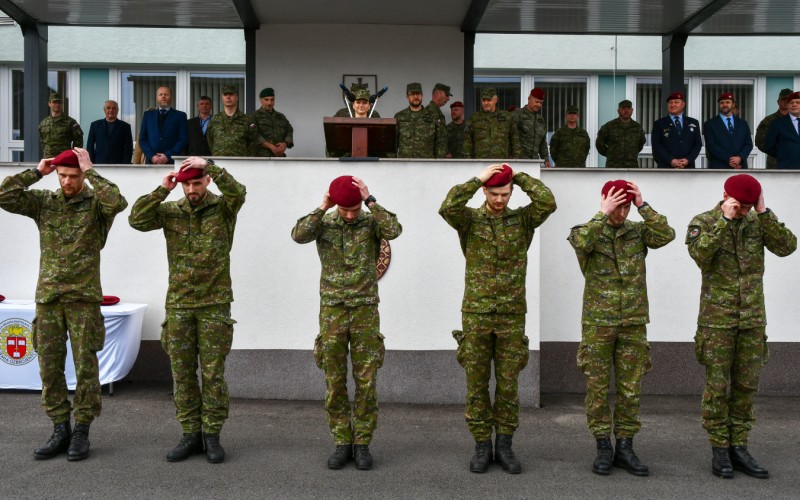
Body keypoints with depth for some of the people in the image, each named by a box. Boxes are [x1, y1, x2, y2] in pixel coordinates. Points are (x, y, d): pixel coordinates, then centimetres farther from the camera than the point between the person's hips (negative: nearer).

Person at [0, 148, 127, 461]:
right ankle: (60, 430, 19)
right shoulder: (44, 201, 8)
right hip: (48, 296, 4)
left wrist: (90, 171, -15)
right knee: (49, 367, 7)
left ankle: (81, 432, 12)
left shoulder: (95, 202, -2)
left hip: (84, 297, -3)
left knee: (85, 366, 1)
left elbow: (117, 202, -24)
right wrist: (37, 172, -1)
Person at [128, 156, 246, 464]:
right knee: (182, 373, 7)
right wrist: (162, 191, -13)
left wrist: (210, 166, -26)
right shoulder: (170, 211, 6)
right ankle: (191, 435, 18)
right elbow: (137, 220, -8)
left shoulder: (223, 208, -1)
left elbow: (238, 193, -22)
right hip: (178, 305, 3)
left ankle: (212, 436, 14)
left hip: (214, 304, -3)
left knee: (213, 373, 2)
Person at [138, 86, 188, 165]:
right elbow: (142, 139, 11)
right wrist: (151, 156, -5)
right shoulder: (148, 115, 16)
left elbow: (183, 140, 0)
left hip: (172, 162, -2)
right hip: (151, 162, 2)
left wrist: (168, 156, -11)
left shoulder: (180, 115, 8)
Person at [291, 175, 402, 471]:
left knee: (366, 381, 0)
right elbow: (298, 236, -18)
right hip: (332, 311, 1)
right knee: (334, 382, 3)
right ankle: (342, 444, 14)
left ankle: (362, 444, 12)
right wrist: (323, 207, -17)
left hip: (365, 311, -1)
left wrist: (370, 200, -20)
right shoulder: (324, 222, 2)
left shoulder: (371, 222, 0)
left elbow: (394, 230, -23)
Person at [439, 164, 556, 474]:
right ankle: (482, 446, 18)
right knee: (476, 384, 5)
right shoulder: (470, 220, 1)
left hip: (512, 316, 1)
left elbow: (548, 202, -13)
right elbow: (447, 207, -20)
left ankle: (504, 445, 20)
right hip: (476, 314, -1)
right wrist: (478, 179, -15)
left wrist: (518, 176, -5)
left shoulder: (522, 220, 5)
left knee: (508, 384, 7)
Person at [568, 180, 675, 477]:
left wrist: (643, 206, -13)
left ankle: (625, 448, 17)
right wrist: (603, 214, -22)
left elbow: (667, 235, -13)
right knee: (598, 388, 3)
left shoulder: (637, 232, 5)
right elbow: (581, 243, -25)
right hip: (598, 322, -2)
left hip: (634, 322, 2)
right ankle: (603, 448, 15)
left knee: (630, 389, 6)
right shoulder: (588, 230, -1)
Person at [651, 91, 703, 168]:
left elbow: (698, 144, 10)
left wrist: (688, 159, -7)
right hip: (666, 170, -2)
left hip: (687, 169, 3)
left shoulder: (693, 123, 16)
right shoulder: (659, 124, 7)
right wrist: (671, 160, -14)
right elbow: (656, 146, -1)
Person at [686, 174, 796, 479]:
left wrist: (764, 212, -14)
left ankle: (738, 448, 18)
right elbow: (700, 254, -23)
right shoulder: (703, 222, -5)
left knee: (746, 386, 8)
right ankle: (719, 450, 11)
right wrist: (724, 220, -24)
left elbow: (787, 246, -9)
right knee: (718, 387, 1)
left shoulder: (758, 222, 5)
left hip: (753, 319, 4)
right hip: (717, 319, -4)